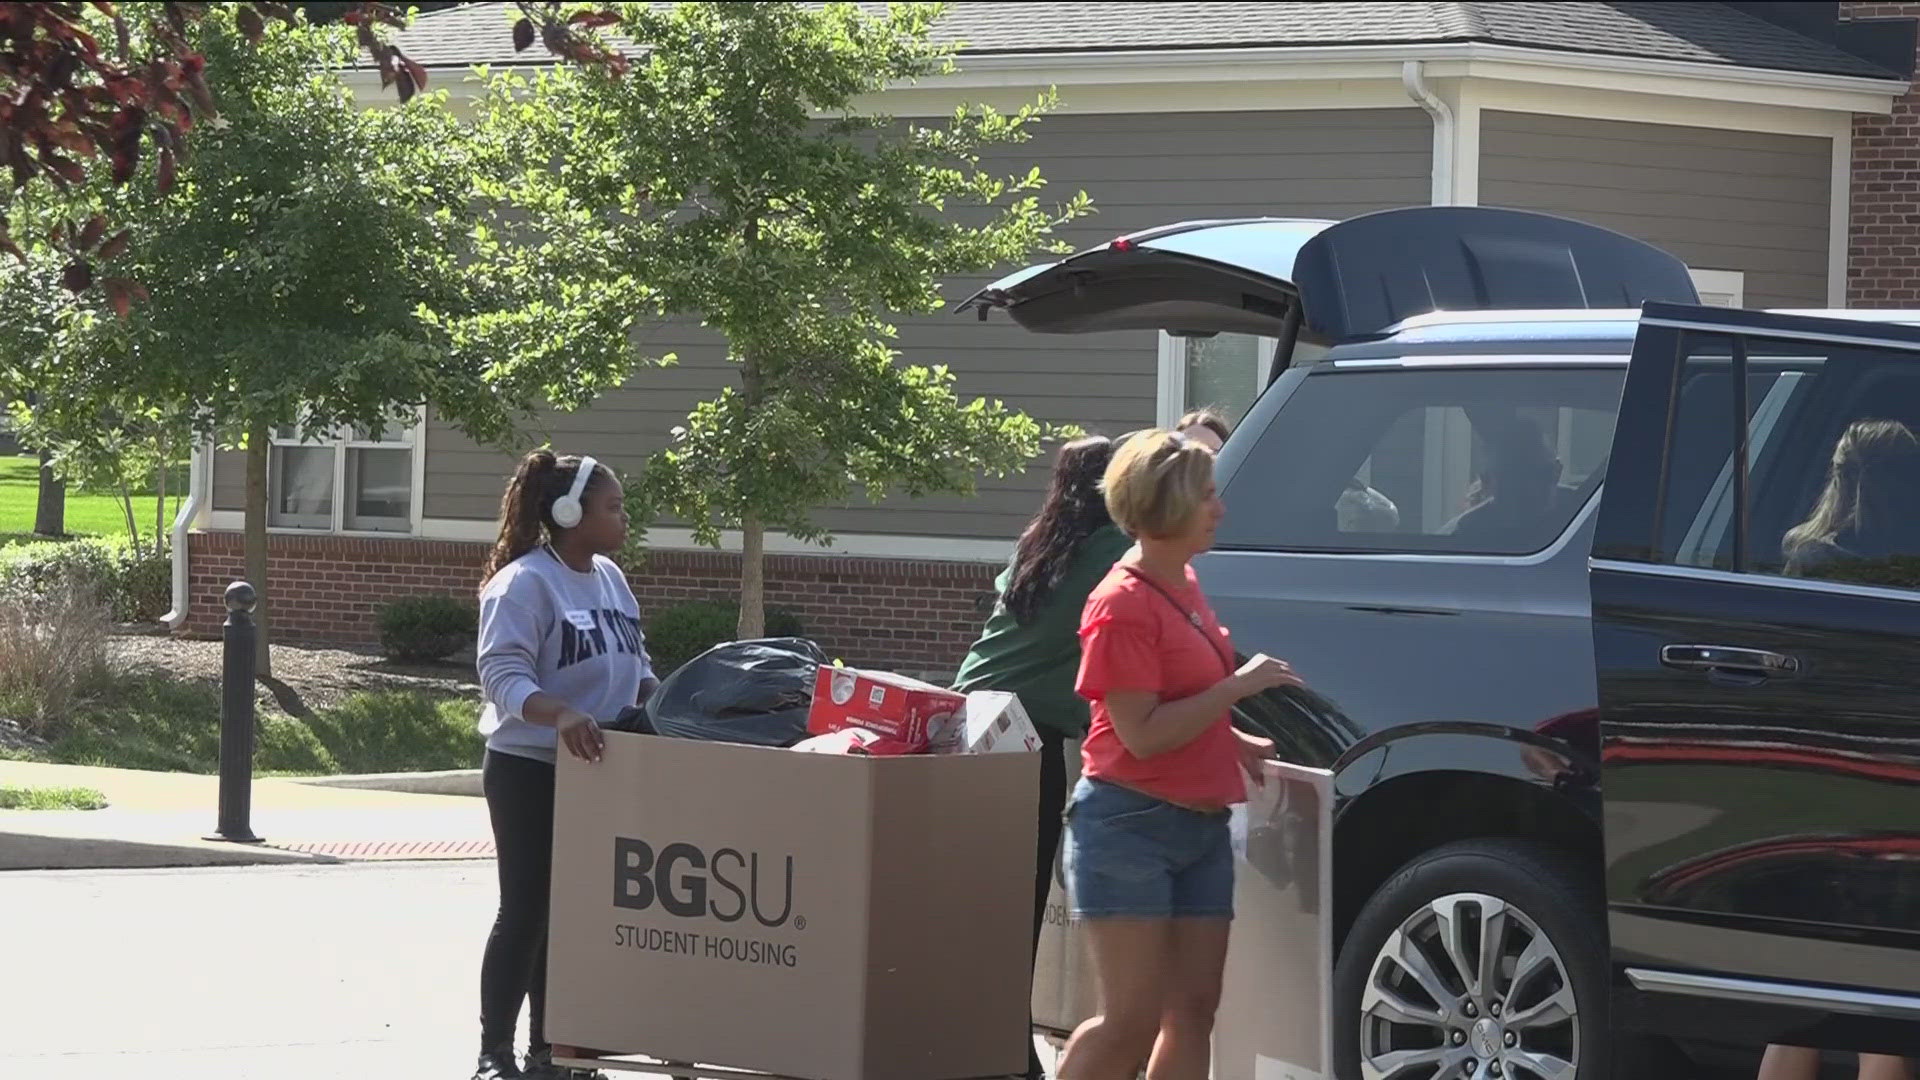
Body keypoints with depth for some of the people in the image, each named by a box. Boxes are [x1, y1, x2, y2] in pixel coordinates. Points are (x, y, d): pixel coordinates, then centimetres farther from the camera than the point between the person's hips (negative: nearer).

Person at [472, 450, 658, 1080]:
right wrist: (558, 714, -39)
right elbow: (503, 675, -23)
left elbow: (634, 663, 17)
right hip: (530, 772, -7)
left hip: (594, 771, 7)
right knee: (526, 912, -3)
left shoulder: (609, 578, 10)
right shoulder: (524, 583, -15)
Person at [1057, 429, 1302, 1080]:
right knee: (1132, 1022, -9)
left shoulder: (1182, 586, 13)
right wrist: (1238, 686, -19)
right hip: (1131, 825, -9)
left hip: (1201, 826, 9)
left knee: (1193, 1012, 5)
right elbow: (1142, 733, -21)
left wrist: (1242, 746, 13)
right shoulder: (1123, 605, -15)